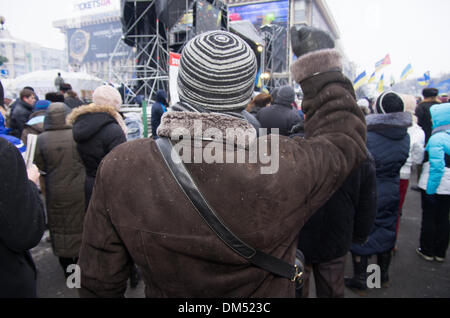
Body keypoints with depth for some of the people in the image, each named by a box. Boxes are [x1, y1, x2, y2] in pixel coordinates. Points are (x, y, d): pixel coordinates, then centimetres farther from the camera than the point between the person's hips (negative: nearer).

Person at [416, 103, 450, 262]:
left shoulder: (437, 138, -20)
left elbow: (437, 166, -24)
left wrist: (430, 189, -19)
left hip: (434, 186, -6)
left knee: (429, 218, 8)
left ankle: (427, 251, 21)